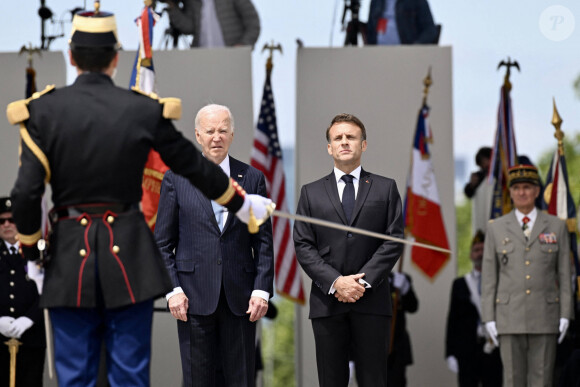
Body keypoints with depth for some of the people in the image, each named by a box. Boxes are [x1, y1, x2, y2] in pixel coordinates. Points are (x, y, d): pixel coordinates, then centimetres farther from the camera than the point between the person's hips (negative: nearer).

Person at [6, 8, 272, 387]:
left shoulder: (43, 111, -6)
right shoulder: (145, 111, -3)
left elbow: (26, 192, -11)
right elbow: (195, 167, 7)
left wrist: (31, 245, 6)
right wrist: (242, 202, 23)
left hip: (70, 258, 0)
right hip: (129, 254, 0)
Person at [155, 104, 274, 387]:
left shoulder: (252, 179, 8)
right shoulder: (176, 179, 5)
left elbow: (263, 241, 6)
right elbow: (163, 243, 4)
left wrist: (262, 289, -3)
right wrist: (173, 289, -6)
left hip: (240, 298, 1)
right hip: (194, 296, -1)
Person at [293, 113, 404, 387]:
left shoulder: (386, 189, 11)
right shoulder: (311, 193, 13)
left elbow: (394, 240, 2)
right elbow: (303, 246, 5)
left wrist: (363, 282, -10)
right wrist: (335, 282, -10)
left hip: (371, 302, -1)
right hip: (327, 301, 1)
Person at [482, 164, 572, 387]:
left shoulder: (556, 227, 6)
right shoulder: (496, 229, 6)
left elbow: (564, 274, 6)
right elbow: (489, 277, 6)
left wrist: (565, 316, -2)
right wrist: (489, 318, -1)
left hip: (545, 317, 0)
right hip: (509, 316, 0)